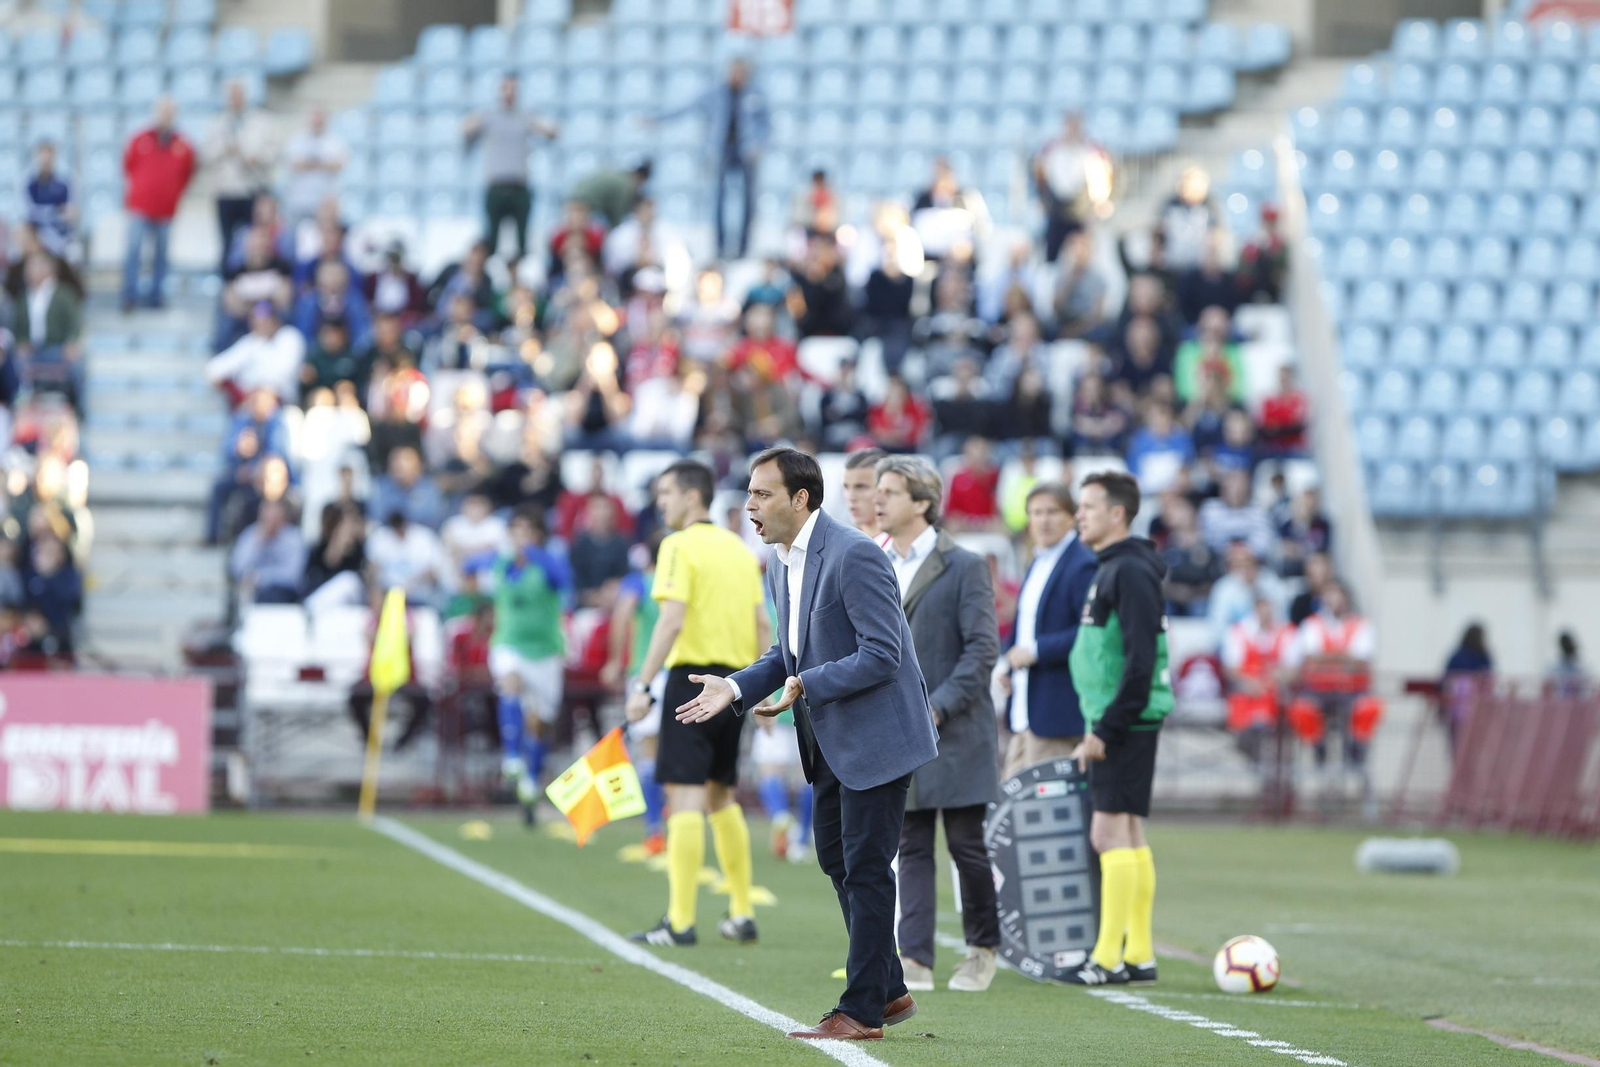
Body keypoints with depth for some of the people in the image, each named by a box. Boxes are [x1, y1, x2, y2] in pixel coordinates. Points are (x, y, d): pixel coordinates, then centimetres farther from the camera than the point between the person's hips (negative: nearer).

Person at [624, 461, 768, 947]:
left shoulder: (681, 546, -8)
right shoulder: (739, 549, 14)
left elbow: (672, 620, -18)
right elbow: (762, 624, 13)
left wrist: (643, 684, -18)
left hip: (693, 675, -7)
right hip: (735, 680, 7)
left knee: (685, 797, -7)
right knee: (721, 797, 18)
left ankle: (680, 921, -10)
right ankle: (742, 915, 19)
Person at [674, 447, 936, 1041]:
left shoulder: (853, 556, -21)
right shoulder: (780, 565, 8)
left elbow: (882, 654, -24)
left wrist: (804, 687, -26)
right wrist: (736, 688, 2)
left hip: (876, 734, -10)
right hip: (831, 740, 10)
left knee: (865, 868, -5)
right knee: (835, 857, 15)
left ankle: (862, 1012, 1)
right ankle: (888, 990, 26)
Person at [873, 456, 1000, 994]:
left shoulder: (964, 566, -5)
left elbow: (981, 648, -10)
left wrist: (938, 708, -17)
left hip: (954, 731, -5)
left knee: (966, 845, 2)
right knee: (911, 848, 2)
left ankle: (982, 949, 18)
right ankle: (914, 960, -1)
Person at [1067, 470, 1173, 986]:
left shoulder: (1131, 571, -15)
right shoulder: (1111, 569, 17)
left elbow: (1140, 660, -21)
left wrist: (1107, 730, -20)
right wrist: (1098, 730, 20)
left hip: (1127, 720, -10)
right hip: (1114, 724, 10)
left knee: (1111, 832, -10)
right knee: (1129, 834, 10)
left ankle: (1109, 958, -11)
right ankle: (1138, 954, 13)